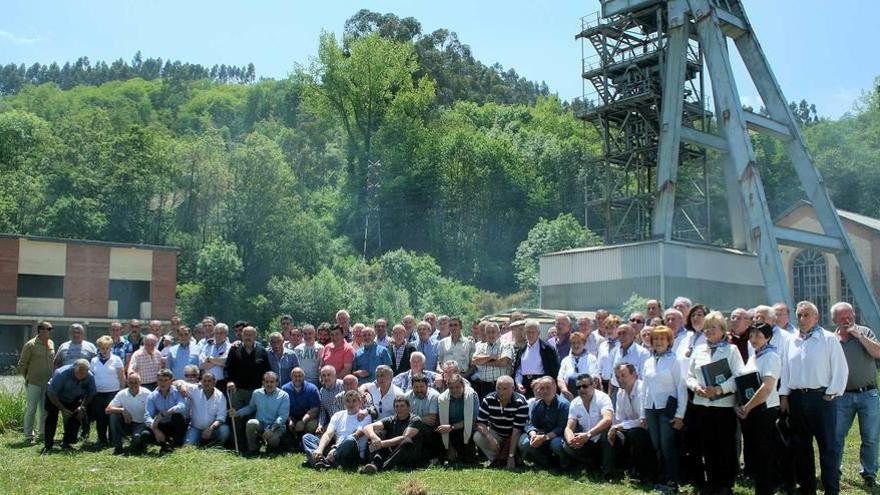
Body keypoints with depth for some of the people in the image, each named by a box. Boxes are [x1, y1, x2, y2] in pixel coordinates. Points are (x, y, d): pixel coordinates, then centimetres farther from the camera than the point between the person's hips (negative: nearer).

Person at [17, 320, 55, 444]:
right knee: (31, 409, 0)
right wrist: (27, 378, 0)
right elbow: (22, 364, -3)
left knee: (45, 410, 10)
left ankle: (42, 434, 18)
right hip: (34, 383, -5)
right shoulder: (31, 345, -10)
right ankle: (28, 436, 8)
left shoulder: (51, 344, 7)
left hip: (48, 383, 5)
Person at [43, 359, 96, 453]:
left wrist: (82, 407, -20)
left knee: (77, 417, -8)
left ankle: (66, 443, 5)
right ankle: (48, 445, -10)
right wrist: (63, 409, -28)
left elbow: (91, 394, -7)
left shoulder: (90, 377, -23)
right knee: (51, 418, -16)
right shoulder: (62, 374, -35)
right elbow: (51, 393, -28)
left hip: (73, 399, 4)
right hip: (55, 398, -4)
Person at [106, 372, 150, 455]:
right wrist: (122, 410, -29)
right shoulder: (121, 394, -5)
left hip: (141, 424, -3)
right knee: (114, 415, -23)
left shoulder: (146, 394, -11)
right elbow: (107, 410, -13)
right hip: (126, 423, 3)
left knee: (137, 437, -33)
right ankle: (117, 447, -15)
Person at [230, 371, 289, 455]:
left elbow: (283, 416, -12)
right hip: (260, 425, 3)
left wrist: (271, 430, -25)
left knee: (273, 439, -35)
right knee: (251, 423, -32)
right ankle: (253, 448, -8)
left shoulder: (283, 395, -6)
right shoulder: (257, 393, 6)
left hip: (276, 426, -3)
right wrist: (237, 413, 7)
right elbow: (250, 407, 24)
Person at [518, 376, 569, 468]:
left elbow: (561, 428, -20)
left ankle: (565, 464, -2)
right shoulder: (535, 404, 2)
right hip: (540, 435, 4)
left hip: (557, 436, -4)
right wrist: (533, 435, -27)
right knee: (524, 443, -21)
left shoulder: (563, 404, -14)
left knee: (557, 444, -37)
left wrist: (544, 437, -30)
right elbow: (530, 424, -3)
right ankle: (547, 461, 1)